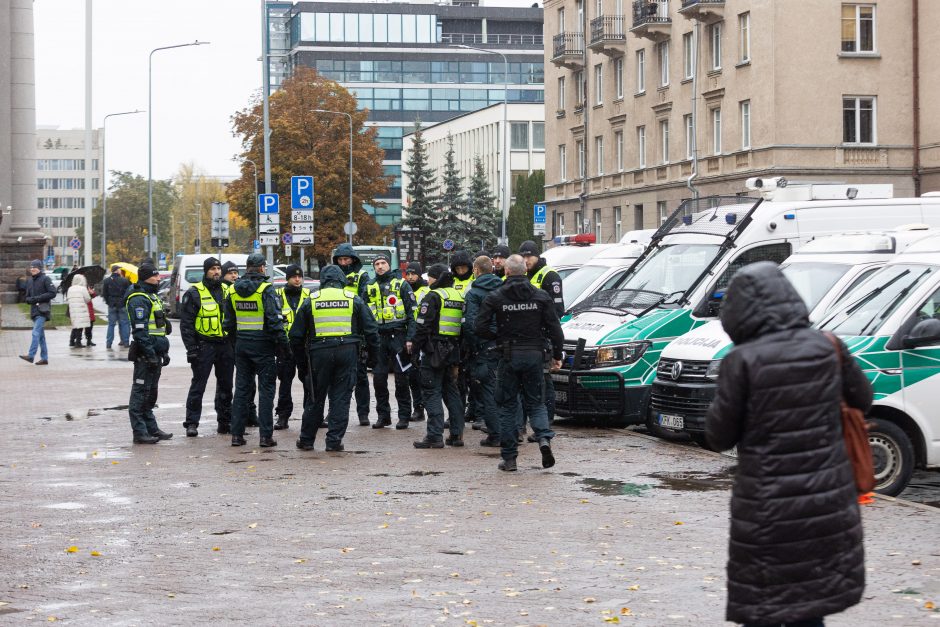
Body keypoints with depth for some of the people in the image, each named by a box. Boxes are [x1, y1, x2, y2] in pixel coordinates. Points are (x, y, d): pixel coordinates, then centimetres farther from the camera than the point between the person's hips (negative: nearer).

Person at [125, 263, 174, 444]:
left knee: (151, 393, 16)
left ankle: (152, 428, 24)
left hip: (155, 353, 10)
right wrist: (150, 354, -24)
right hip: (145, 354, -10)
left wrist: (164, 352, 22)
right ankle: (139, 432, -3)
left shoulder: (153, 297, 19)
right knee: (141, 392, -5)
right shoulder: (139, 300, -14)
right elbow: (140, 330, -21)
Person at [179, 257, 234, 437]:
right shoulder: (194, 293, -5)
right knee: (198, 386, -3)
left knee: (226, 385, 10)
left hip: (225, 345, 5)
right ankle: (191, 423, 2)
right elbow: (186, 323, -8)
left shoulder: (227, 291, 11)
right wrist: (191, 348, -14)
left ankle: (225, 421, 20)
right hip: (204, 346, -5)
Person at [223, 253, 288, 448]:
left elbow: (228, 322, 12)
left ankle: (237, 434, 11)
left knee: (242, 388, 11)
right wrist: (283, 344, -9)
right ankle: (265, 436, -2)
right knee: (266, 390, 0)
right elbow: (274, 320, -17)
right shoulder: (266, 290, -12)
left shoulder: (233, 291, 6)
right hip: (263, 345, -5)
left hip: (241, 344, 5)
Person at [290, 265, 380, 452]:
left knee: (316, 397, 12)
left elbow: (296, 334, 8)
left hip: (320, 352, 1)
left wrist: (303, 353, 21)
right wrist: (374, 351, 14)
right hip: (347, 351, -1)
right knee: (341, 397, 5)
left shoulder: (310, 301, 6)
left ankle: (306, 440, 19)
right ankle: (334, 440, 3)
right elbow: (371, 329, 5)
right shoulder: (353, 299, 5)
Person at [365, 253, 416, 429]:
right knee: (378, 378, 3)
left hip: (398, 335, -4)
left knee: (401, 377, -1)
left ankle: (404, 415, 6)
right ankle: (383, 415, 13)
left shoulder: (401, 285, 1)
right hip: (378, 337, 4)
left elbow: (411, 312, -3)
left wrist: (410, 338, -11)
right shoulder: (370, 288, 13)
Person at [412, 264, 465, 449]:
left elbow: (423, 326, -14)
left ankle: (435, 436, -7)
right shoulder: (459, 296, 13)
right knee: (451, 391, 15)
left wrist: (415, 350, -7)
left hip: (434, 351, -7)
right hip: (453, 350, 7)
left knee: (432, 392, -4)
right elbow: (462, 325, 16)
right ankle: (457, 434, 15)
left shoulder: (433, 297, -11)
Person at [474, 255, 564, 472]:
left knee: (507, 406, 8)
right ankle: (544, 438, -14)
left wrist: (498, 337, 8)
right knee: (536, 402, 13)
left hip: (508, 356, -1)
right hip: (534, 355, 1)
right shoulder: (541, 296, 1)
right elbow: (554, 329, -1)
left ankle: (509, 458, 7)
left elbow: (479, 327, -9)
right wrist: (557, 355, 8)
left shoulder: (495, 297, -4)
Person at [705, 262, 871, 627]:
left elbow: (719, 437, -6)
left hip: (768, 509, -4)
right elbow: (862, 400, 14)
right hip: (827, 503, 4)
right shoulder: (827, 348, -2)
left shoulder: (743, 362, -14)